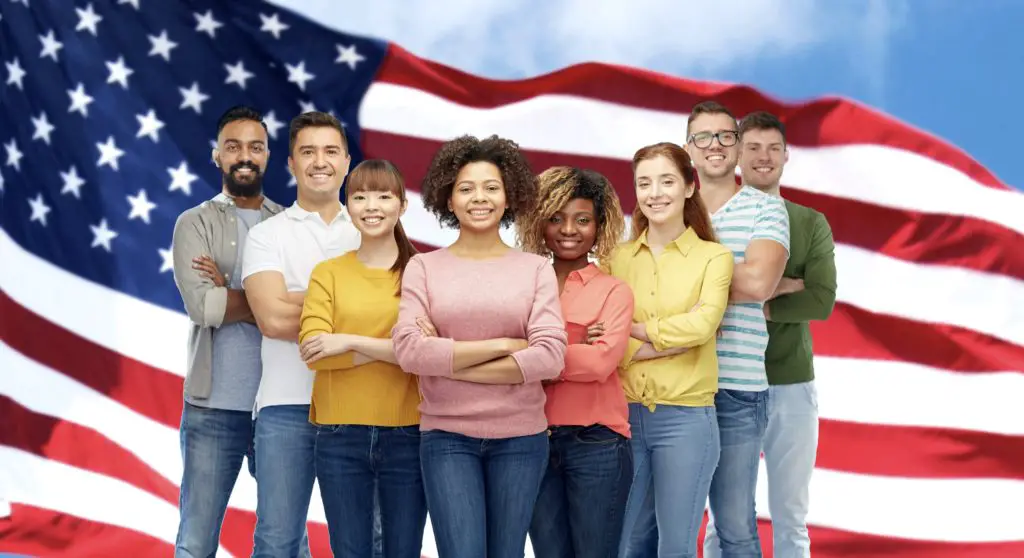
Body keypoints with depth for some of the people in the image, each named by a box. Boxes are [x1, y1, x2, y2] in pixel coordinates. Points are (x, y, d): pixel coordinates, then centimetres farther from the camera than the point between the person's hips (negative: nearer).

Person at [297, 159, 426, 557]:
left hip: (407, 434, -1)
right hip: (340, 435, 1)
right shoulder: (328, 273, 4)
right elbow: (314, 350, -9)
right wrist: (399, 348, -13)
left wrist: (350, 342, -15)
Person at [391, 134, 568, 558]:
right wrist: (504, 345, -12)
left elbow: (550, 357, -9)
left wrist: (449, 362, -11)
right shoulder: (423, 267, 2)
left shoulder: (536, 269, 2)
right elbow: (409, 351, -11)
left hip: (520, 437, 1)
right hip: (446, 436, -1)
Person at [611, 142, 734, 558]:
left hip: (686, 418, -3)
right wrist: (670, 340, -13)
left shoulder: (714, 257, 1)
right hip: (625, 415, 3)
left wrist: (633, 330, -9)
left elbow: (702, 324, -16)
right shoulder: (617, 259, 7)